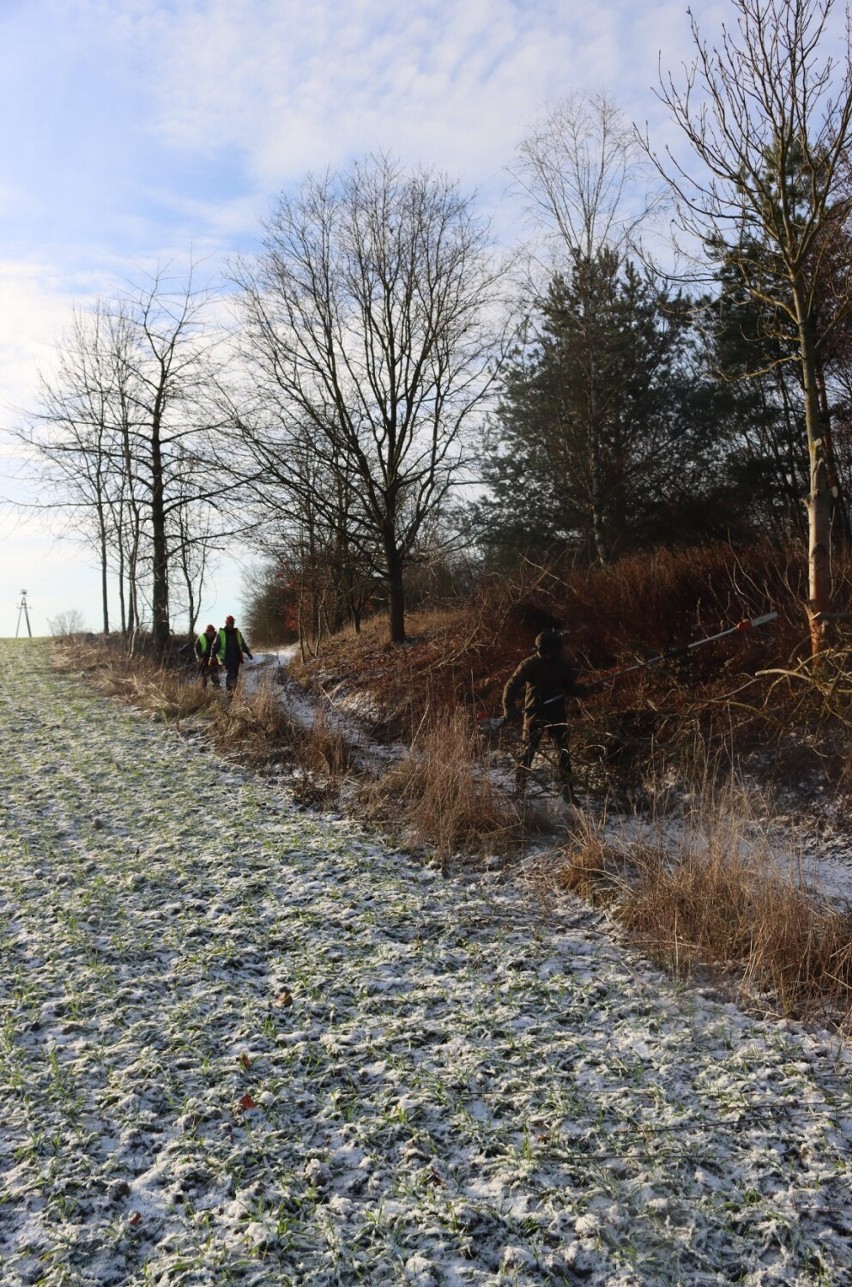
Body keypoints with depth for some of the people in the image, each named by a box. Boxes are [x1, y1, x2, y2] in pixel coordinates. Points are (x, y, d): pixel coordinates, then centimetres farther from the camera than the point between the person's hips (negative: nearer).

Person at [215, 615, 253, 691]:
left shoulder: (237, 632, 12)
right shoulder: (221, 633, 0)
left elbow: (243, 644, 21)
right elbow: (216, 646, 1)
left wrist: (247, 653, 18)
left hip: (236, 658, 4)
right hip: (227, 658, -4)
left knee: (235, 674, 4)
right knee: (229, 674, -13)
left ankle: (234, 690, 9)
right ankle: (229, 691, -13)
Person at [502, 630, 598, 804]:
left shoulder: (563, 664, 2)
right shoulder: (530, 664, -9)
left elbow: (571, 688, 11)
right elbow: (512, 686, -13)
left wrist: (589, 689, -6)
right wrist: (509, 707, -26)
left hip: (557, 713, 4)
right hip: (535, 714, -3)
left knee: (564, 753, 5)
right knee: (527, 752, -2)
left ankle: (568, 793, 15)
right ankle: (519, 792, 8)